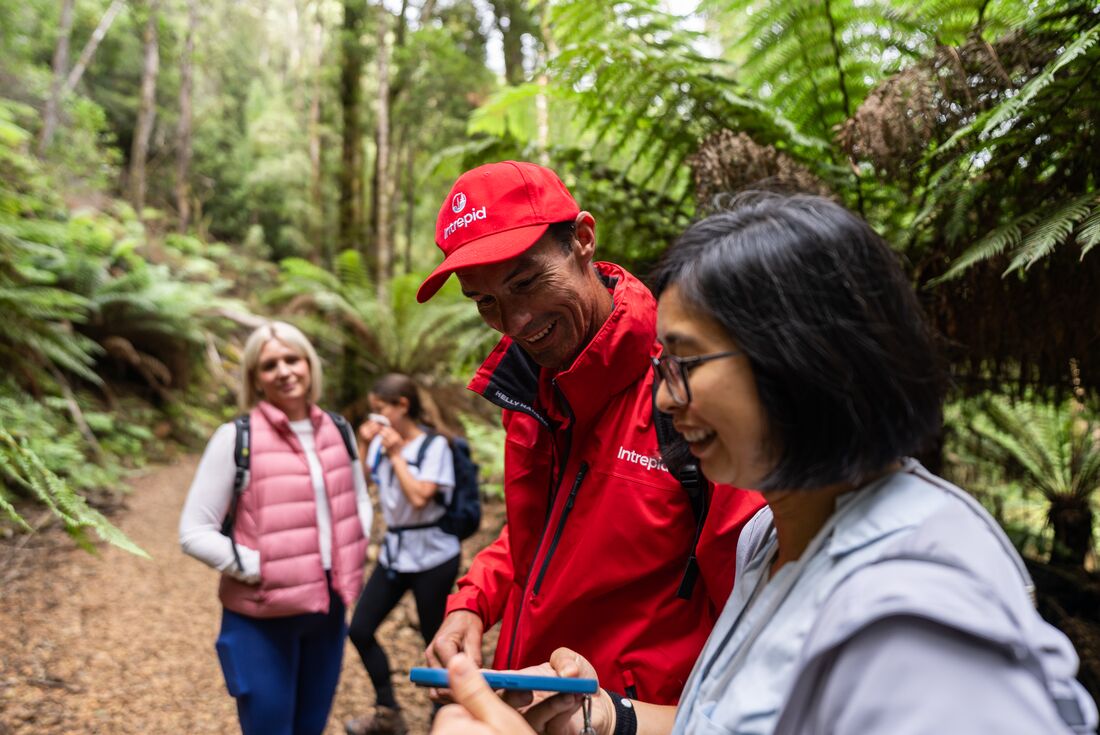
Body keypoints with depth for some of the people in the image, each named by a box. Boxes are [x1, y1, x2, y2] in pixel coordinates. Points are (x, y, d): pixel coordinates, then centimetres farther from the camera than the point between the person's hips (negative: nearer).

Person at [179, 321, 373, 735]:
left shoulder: (337, 431, 3)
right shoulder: (236, 437, -13)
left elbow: (359, 501, 17)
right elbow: (194, 533, -13)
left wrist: (352, 555, 2)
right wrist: (259, 568, -19)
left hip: (328, 607, 5)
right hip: (262, 618, -5)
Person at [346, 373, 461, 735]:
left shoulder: (434, 445, -14)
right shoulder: (382, 442, 2)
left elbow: (419, 497, -24)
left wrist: (396, 454, -18)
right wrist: (365, 447, -5)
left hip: (431, 556, -6)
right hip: (394, 552, 7)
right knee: (359, 630, 8)